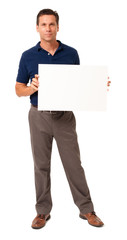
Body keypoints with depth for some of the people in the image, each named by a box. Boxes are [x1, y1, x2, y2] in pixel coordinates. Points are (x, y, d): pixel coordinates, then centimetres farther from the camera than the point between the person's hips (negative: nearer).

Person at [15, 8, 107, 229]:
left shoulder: (71, 53, 3)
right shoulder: (28, 56, 1)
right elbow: (19, 89, 3)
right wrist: (33, 88, -19)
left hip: (65, 116, 0)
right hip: (39, 116, 0)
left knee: (74, 164, 4)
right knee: (41, 165, 8)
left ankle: (86, 209, 19)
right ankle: (43, 210, 23)